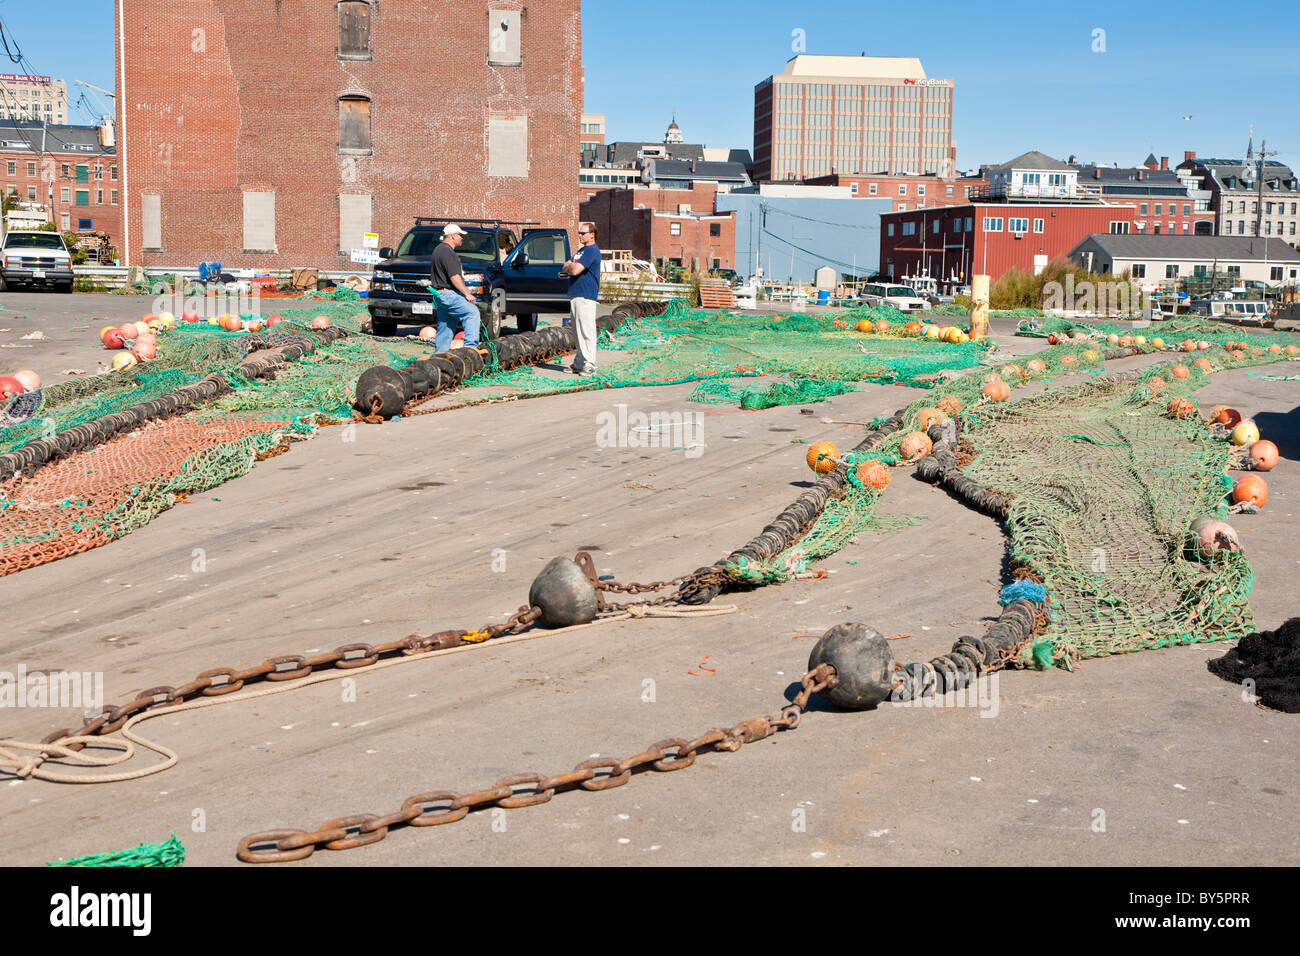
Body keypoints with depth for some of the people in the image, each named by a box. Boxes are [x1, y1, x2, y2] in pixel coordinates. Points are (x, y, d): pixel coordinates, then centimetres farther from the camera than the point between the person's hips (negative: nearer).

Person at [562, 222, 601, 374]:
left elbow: (575, 270, -20)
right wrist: (570, 266, -4)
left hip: (585, 296, -10)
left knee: (587, 332, -10)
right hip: (575, 295, 10)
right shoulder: (581, 250, 21)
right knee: (579, 331, 14)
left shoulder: (592, 250, -12)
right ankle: (579, 363, 20)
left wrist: (570, 266, 1)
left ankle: (589, 366, -10)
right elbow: (565, 269, 18)